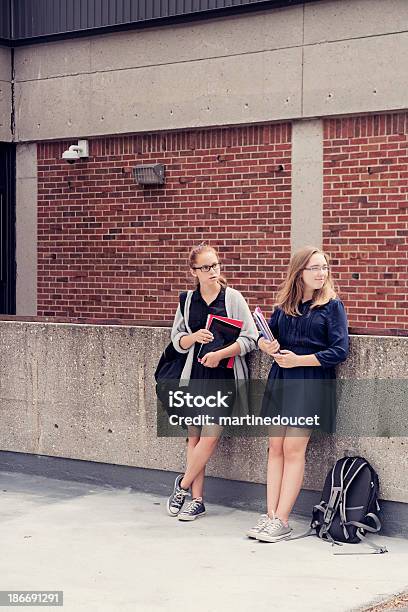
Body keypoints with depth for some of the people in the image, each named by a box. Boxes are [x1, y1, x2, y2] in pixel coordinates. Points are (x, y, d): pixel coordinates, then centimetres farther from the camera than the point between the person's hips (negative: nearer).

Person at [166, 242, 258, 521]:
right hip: (195, 375, 3)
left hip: (224, 377, -3)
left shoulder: (233, 298, -1)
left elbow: (250, 340, -4)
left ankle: (183, 485, 11)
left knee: (210, 436, -10)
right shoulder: (188, 300, 8)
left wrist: (221, 353, -16)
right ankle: (197, 500, 13)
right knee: (194, 437, 5)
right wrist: (194, 337, -9)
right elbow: (178, 341, 12)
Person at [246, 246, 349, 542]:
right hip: (281, 381, 5)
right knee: (276, 446, 2)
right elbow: (266, 335, 18)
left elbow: (339, 351, -8)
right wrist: (266, 346, -7)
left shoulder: (332, 305, -2)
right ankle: (270, 515, 5)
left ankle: (282, 521, -5)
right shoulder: (285, 304, 11)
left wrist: (298, 360, -13)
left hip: (311, 384, -5)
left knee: (293, 448, -8)